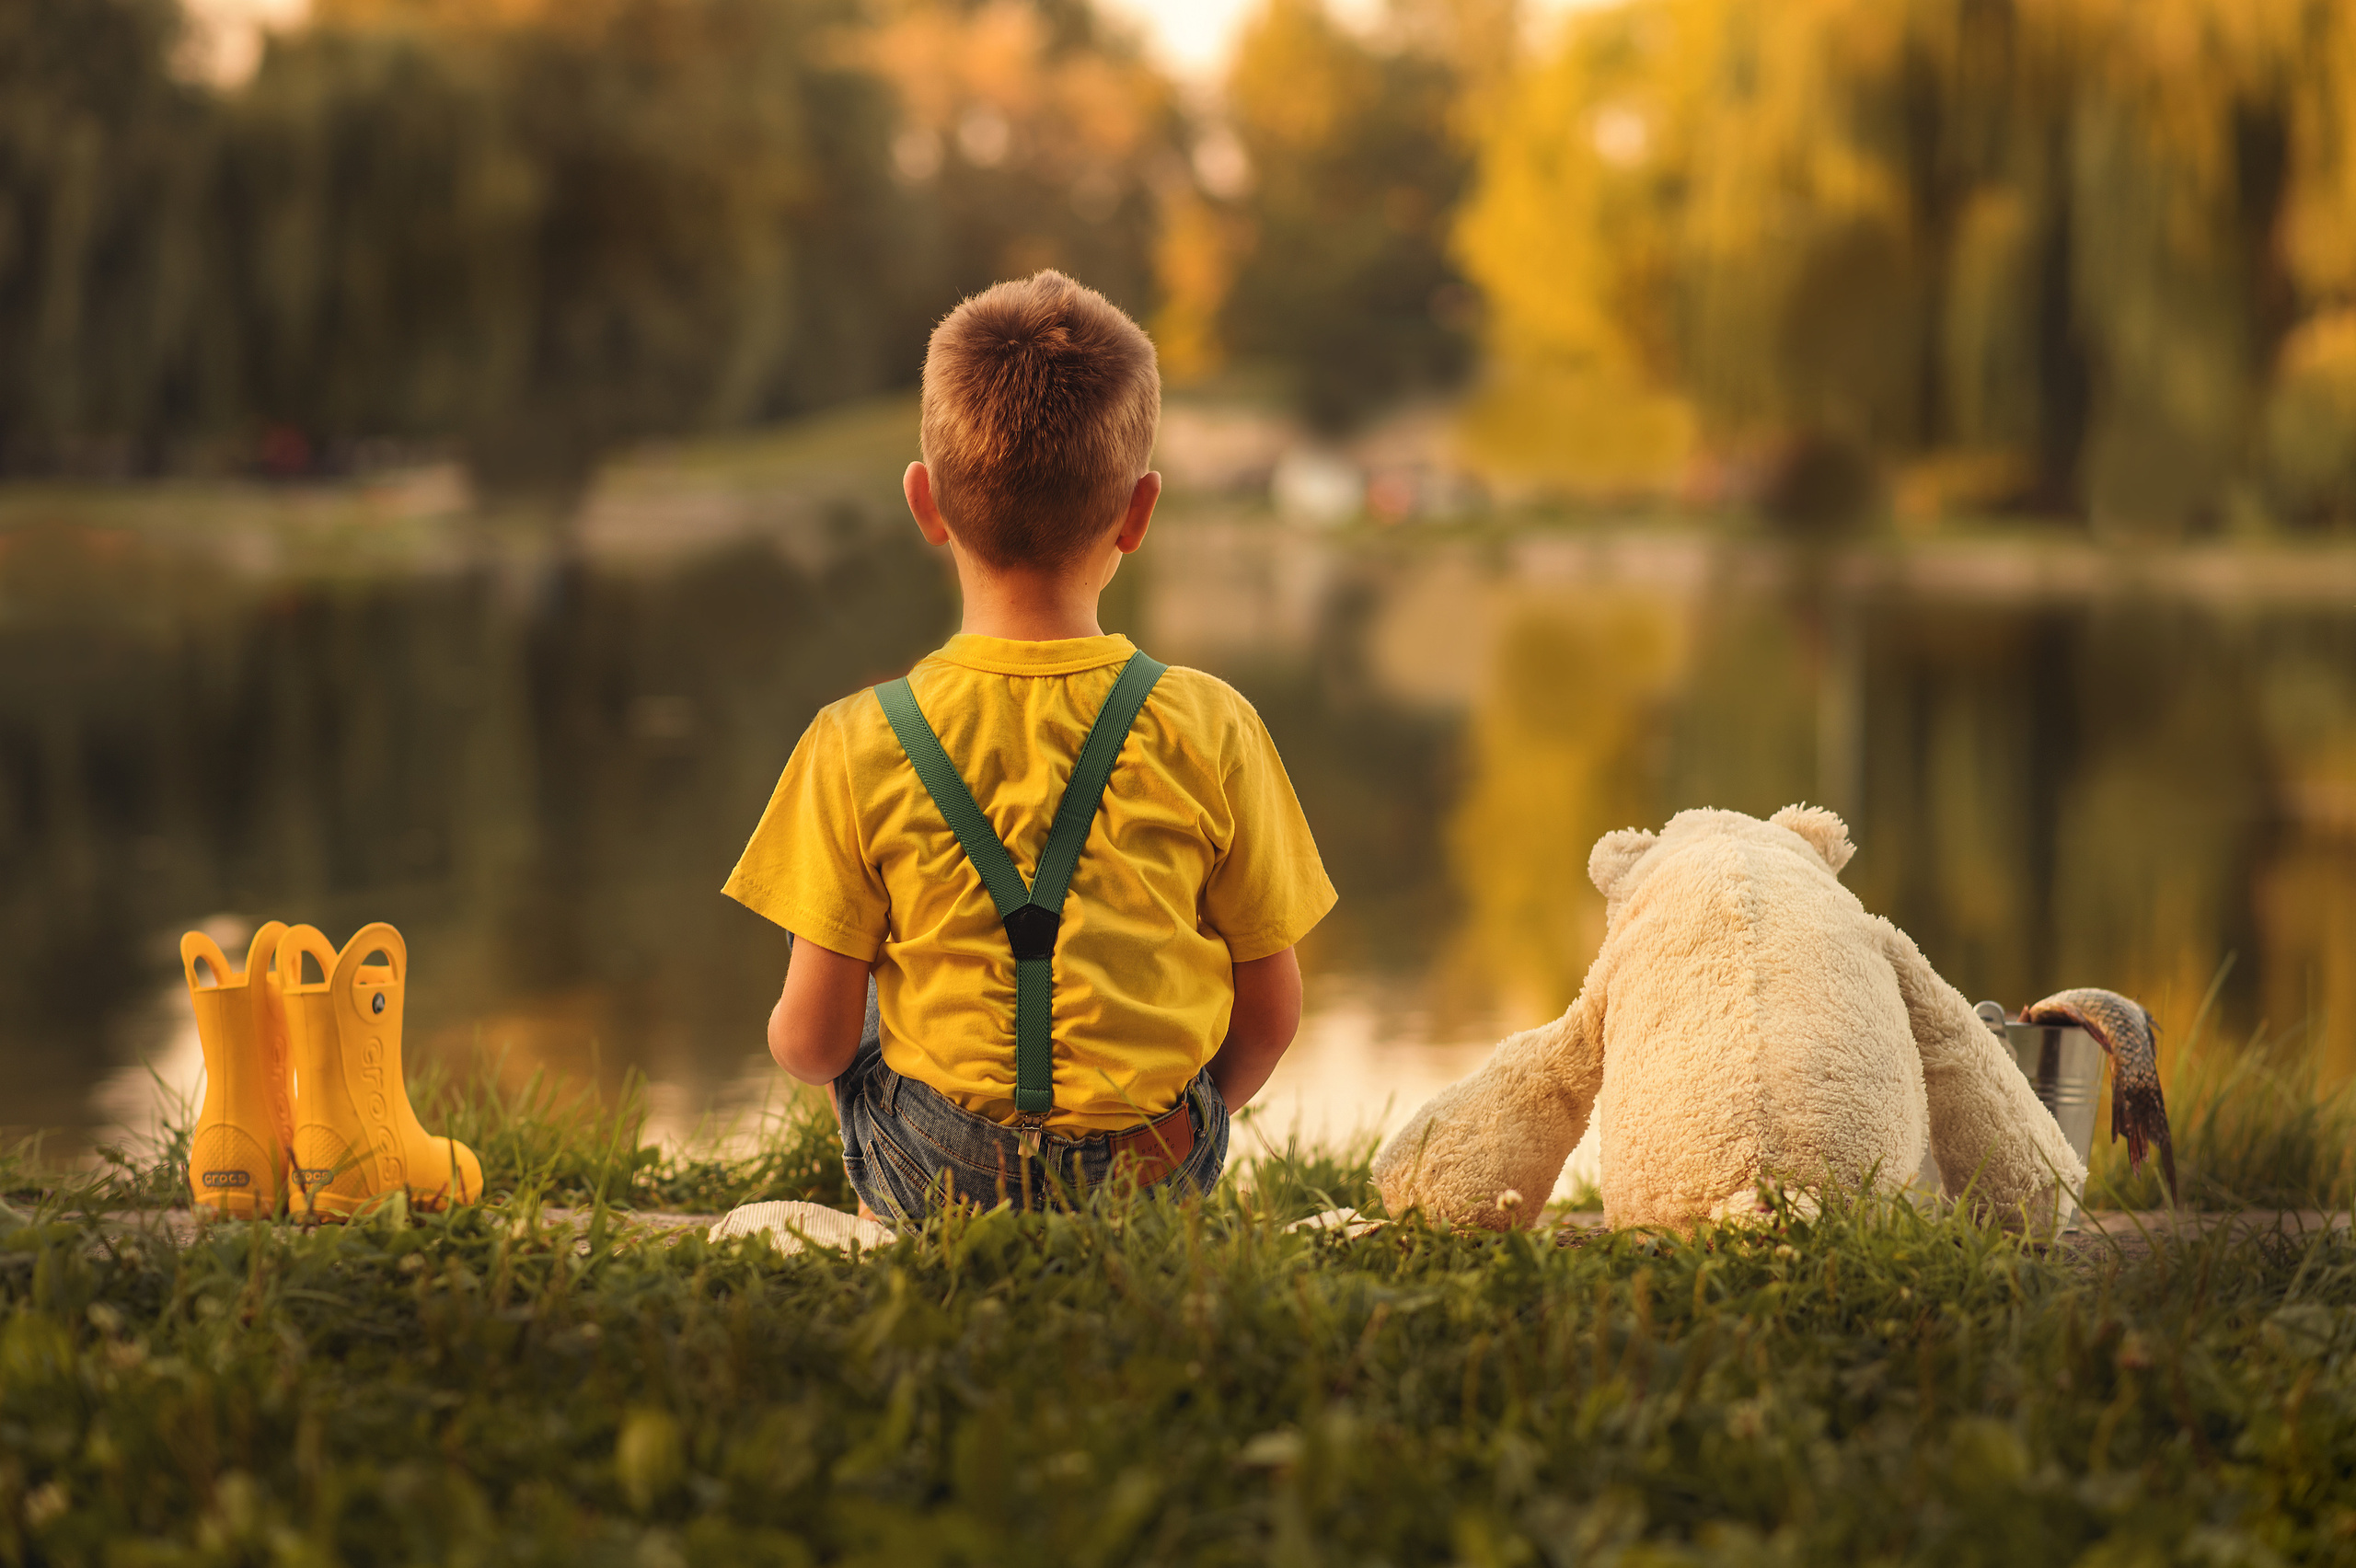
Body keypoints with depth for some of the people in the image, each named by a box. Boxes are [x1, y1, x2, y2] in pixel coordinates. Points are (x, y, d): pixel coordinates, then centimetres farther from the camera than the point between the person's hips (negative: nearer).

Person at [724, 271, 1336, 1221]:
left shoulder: (859, 748, -13)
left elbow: (813, 1039, -8)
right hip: (1160, 1171, 2)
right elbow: (1270, 1015, -2)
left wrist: (798, 1044, 17)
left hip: (929, 1179, -2)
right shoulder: (1209, 730, -10)